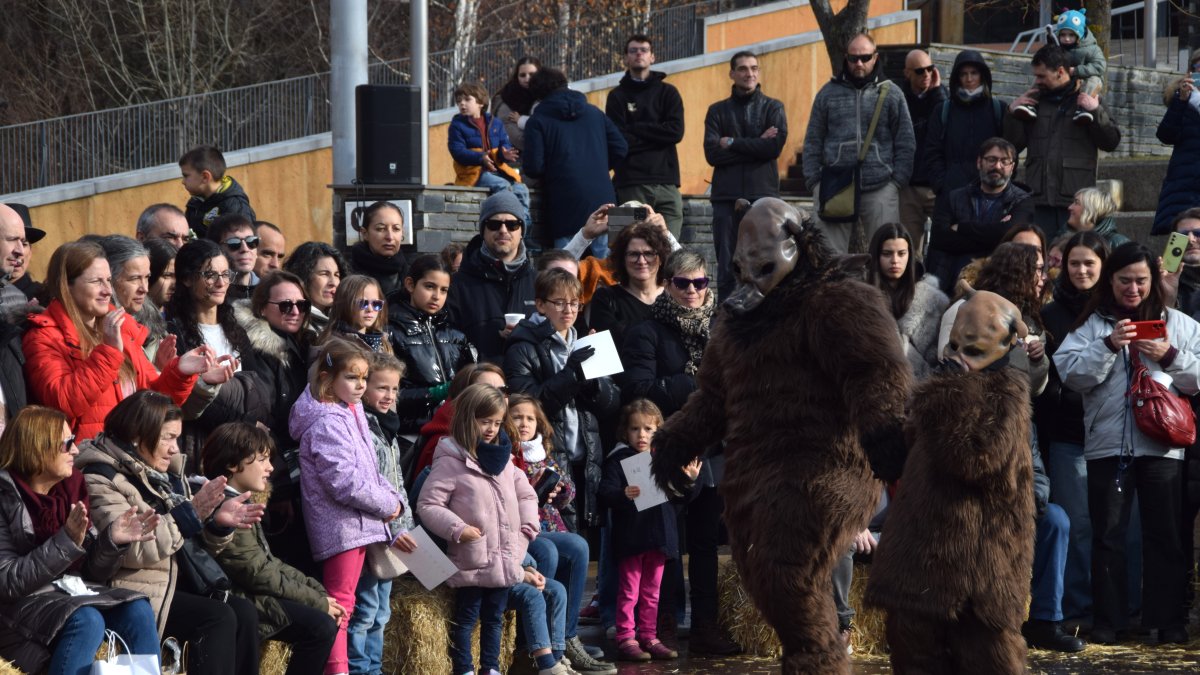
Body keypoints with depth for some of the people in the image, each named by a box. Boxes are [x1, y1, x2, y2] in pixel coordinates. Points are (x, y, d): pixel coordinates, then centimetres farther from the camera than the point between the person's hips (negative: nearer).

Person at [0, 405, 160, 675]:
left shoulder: (71, 489, 7)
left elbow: (91, 572, 9)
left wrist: (112, 540, -11)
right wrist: (66, 542, -26)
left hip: (72, 593, 6)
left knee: (138, 611, -19)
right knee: (87, 621, -33)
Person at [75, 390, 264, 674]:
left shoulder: (165, 473, 14)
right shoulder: (102, 479, -11)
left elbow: (195, 544, 15)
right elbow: (131, 550, -24)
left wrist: (218, 522, -8)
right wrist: (190, 514, -23)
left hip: (178, 582, 8)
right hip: (135, 592, -8)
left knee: (244, 613, -12)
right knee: (219, 618, -23)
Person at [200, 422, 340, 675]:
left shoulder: (239, 504, 16)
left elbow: (269, 563, 16)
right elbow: (259, 574, -18)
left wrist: (318, 590, 5)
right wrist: (318, 602, -11)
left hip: (252, 594, 11)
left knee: (325, 619, 7)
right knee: (321, 626, -17)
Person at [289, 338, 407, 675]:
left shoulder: (349, 414, 13)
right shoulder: (327, 423, -18)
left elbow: (369, 470, 18)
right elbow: (345, 483, -24)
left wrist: (393, 499, 1)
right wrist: (387, 505, -13)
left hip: (358, 523, 10)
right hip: (342, 525, -10)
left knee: (341, 604, 13)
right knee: (339, 604, -8)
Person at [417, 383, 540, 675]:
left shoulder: (503, 459, 10)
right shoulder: (450, 462, -11)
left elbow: (526, 495, 21)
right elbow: (428, 505, -14)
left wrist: (526, 529, 8)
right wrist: (458, 529, -22)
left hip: (504, 561, 6)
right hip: (472, 562, -6)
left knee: (494, 618, 16)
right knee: (466, 618, 3)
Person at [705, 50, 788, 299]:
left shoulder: (773, 108, 9)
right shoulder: (718, 111, 12)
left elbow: (775, 146, -8)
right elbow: (712, 153, -3)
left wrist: (732, 143, -5)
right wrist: (756, 145, -6)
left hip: (762, 195, -1)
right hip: (726, 196, 1)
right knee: (726, 267, 1)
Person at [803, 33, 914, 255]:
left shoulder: (891, 94, 8)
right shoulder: (828, 93, 11)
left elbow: (906, 143, 8)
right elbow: (813, 141, 12)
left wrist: (897, 180, 0)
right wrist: (814, 180, 3)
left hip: (880, 189, -1)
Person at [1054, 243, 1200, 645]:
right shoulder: (1092, 325, 9)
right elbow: (1071, 373, -4)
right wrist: (1109, 346, -15)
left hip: (1161, 444, 0)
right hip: (1107, 443, 0)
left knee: (1166, 535, 1)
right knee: (1108, 536, 3)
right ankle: (1108, 622, 8)